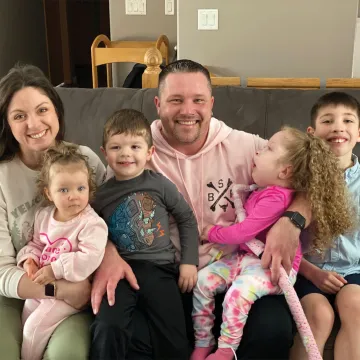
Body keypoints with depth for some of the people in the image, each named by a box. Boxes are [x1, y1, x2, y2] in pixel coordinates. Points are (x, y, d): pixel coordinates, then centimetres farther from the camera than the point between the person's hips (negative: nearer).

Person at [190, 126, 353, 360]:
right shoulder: (262, 190, 10)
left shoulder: (276, 198, -21)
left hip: (273, 267, -9)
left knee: (238, 292, -34)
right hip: (246, 257, 9)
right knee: (203, 281, -6)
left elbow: (243, 233, -20)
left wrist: (211, 233, -6)